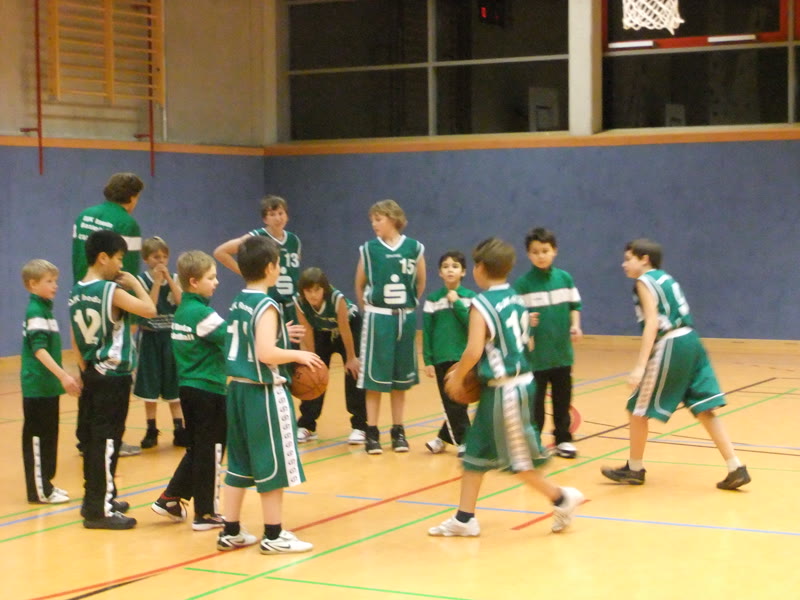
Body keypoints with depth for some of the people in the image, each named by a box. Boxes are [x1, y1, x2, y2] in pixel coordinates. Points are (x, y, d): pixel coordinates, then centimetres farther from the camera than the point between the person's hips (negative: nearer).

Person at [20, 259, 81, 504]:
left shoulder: (45, 308, 14)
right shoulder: (35, 311, -14)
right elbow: (38, 349, -23)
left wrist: (65, 377, 25)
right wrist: (62, 376, -29)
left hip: (48, 385, 9)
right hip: (38, 386, -9)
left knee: (48, 436, 14)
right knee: (37, 437, -3)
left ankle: (45, 483, 21)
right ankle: (38, 490, 2)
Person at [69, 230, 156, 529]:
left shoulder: (76, 293, 7)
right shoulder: (112, 291, -17)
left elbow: (75, 339, 12)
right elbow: (149, 309, -21)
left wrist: (86, 370, 18)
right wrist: (134, 283, -6)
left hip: (92, 374, 8)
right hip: (113, 377, -8)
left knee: (92, 439, 15)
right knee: (106, 441, -4)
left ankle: (97, 498, 26)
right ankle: (99, 510, -2)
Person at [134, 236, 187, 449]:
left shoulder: (174, 278, 4)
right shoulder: (142, 280, -5)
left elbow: (182, 301, -12)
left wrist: (168, 278, -15)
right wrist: (157, 281, -19)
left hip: (171, 337, 2)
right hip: (150, 338, -2)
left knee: (174, 385, 5)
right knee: (150, 386, 4)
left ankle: (179, 429, 8)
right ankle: (151, 431, 12)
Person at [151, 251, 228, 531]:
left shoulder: (182, 311, 10)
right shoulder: (202, 313, -16)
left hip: (188, 387, 9)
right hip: (209, 391, -9)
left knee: (196, 449, 20)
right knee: (210, 452, 1)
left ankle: (170, 498, 21)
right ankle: (205, 513, 8)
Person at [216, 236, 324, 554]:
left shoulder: (237, 303, 10)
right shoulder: (266, 306, -16)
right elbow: (266, 353, -27)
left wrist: (282, 338, 16)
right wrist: (298, 355, -13)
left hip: (238, 388, 9)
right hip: (265, 393, -9)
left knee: (239, 464, 15)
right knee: (273, 465, 2)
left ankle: (230, 532, 20)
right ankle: (274, 535, 8)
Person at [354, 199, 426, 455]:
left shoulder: (415, 248, -3)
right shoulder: (368, 249, -3)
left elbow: (421, 283, 8)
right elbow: (359, 285, 5)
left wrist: (408, 305, 8)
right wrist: (367, 309, 4)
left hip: (405, 318, 1)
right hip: (378, 318, -1)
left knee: (401, 377, 9)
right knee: (374, 376, 0)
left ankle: (398, 431, 18)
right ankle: (372, 433, 7)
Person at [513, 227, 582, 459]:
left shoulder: (565, 278, 2)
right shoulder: (523, 284, -7)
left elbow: (573, 306, 12)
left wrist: (575, 326, -5)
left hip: (562, 350, 3)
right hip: (535, 353, -3)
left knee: (563, 398, 12)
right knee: (534, 400, 2)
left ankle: (563, 439, 25)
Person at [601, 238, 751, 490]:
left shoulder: (645, 281, -5)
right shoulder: (665, 277, 19)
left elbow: (652, 323, -17)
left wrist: (640, 366, -22)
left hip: (670, 346, -8)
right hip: (690, 342, 9)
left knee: (638, 409, 6)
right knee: (704, 411, 9)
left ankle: (634, 469, 18)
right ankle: (736, 469, 5)